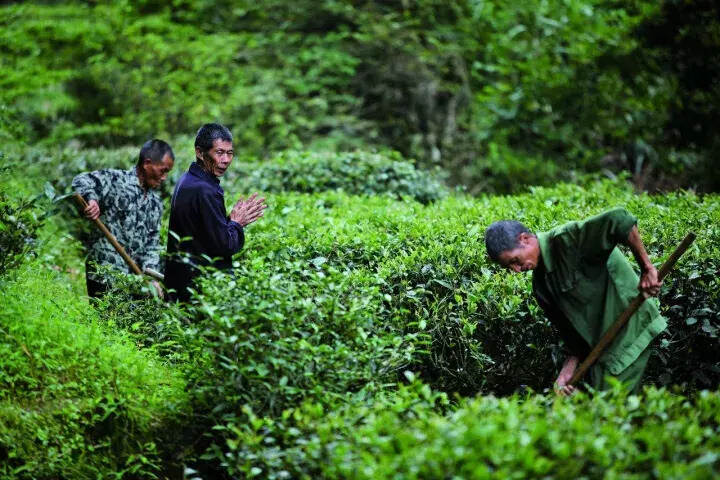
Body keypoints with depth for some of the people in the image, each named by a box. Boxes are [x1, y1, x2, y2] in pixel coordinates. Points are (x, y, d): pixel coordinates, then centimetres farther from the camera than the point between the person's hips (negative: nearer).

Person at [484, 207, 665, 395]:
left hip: (630, 326, -8)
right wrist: (566, 373, 0)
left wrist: (647, 269, -29)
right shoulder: (541, 284, 7)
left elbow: (619, 220, -33)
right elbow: (572, 330, 10)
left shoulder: (567, 239, -19)